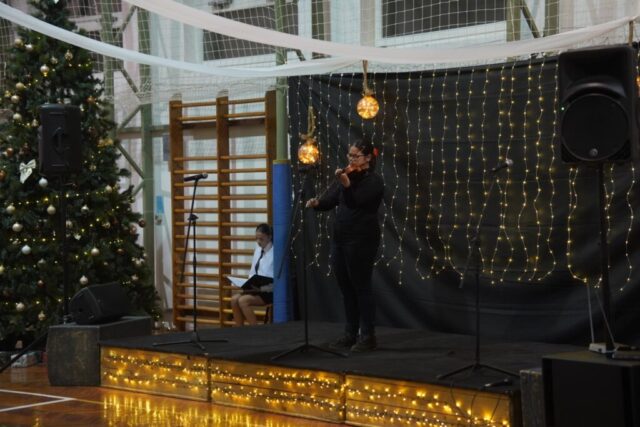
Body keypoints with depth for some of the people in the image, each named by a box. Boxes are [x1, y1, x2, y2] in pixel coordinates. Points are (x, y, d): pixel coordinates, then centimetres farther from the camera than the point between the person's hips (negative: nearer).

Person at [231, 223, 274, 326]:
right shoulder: (258, 249, 10)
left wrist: (261, 285, -24)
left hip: (270, 291, -7)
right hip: (256, 288, 7)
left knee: (243, 300, -24)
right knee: (234, 299, -13)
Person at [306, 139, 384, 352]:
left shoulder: (374, 180, -7)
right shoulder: (349, 177, 15)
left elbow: (356, 201, -23)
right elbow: (330, 200, 9)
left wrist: (345, 183, -38)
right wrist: (317, 203, -12)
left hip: (362, 240, -8)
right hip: (340, 239, 8)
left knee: (361, 287, -4)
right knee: (346, 288, 10)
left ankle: (368, 336, 2)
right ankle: (351, 334, 17)